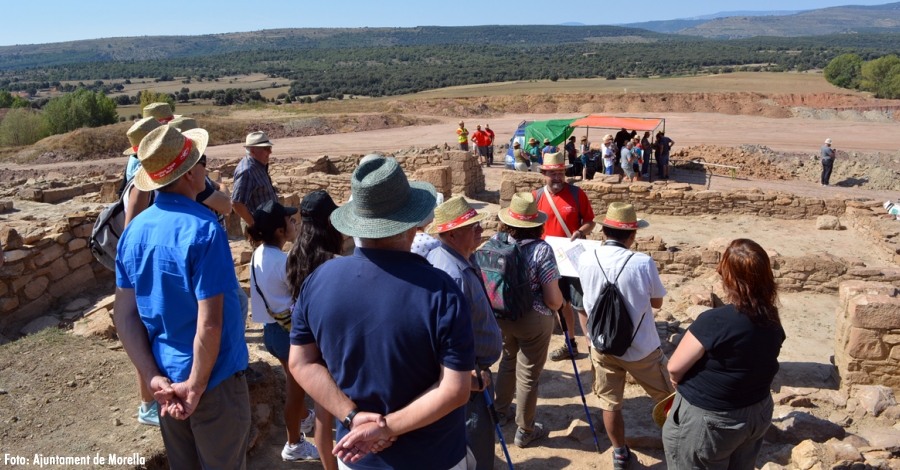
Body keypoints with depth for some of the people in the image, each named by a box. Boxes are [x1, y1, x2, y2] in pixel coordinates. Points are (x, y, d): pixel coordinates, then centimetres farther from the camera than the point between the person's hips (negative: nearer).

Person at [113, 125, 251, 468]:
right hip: (213, 379, -6)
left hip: (166, 380, 7)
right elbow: (210, 323, -25)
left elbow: (124, 316, 0)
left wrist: (154, 379, -4)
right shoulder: (203, 230, -23)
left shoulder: (134, 230, -1)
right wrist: (196, 386, -13)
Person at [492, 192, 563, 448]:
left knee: (507, 362, 28)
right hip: (533, 321, -5)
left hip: (500, 316, 5)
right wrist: (558, 301, 4)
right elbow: (554, 301, -19)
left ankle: (501, 411, 47)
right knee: (528, 375, 12)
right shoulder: (541, 249, -21)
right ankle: (525, 431, 29)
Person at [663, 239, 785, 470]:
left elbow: (675, 367, -22)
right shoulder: (773, 322, -8)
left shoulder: (714, 321, -31)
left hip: (707, 422, -7)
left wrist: (681, 382, 0)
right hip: (757, 414, 7)